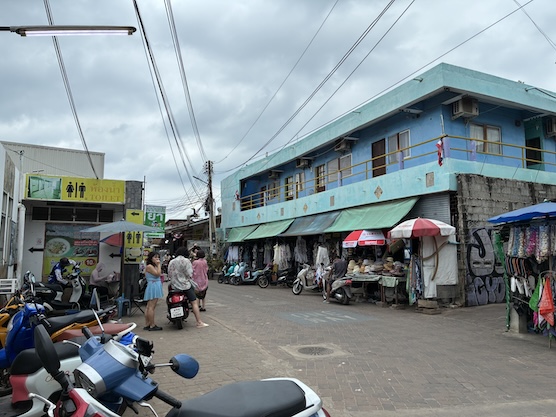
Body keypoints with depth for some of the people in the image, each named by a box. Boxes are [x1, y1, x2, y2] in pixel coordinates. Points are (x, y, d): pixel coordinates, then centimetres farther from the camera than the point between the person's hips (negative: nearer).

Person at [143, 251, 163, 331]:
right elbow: (157, 274, -18)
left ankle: (147, 324, 15)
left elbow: (159, 275, 16)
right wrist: (158, 265, -12)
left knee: (149, 307, 11)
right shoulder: (149, 266, -11)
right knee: (151, 307, -8)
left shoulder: (154, 266, 19)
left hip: (155, 287, 11)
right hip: (153, 287, -11)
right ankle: (152, 326, -6)